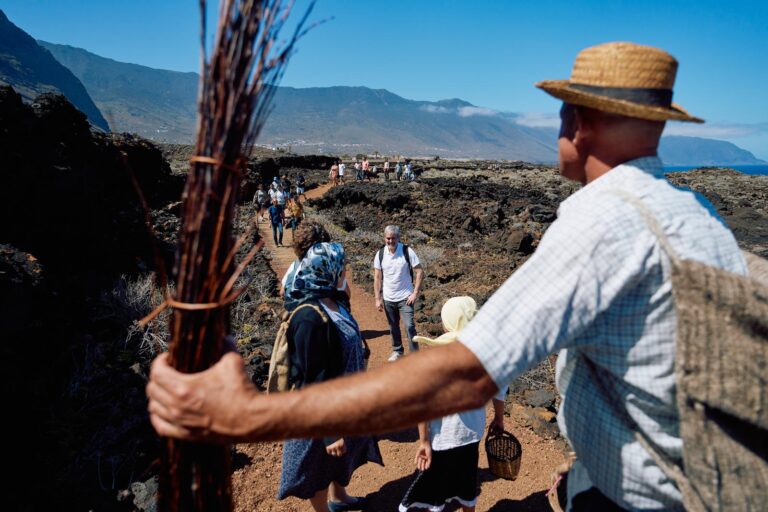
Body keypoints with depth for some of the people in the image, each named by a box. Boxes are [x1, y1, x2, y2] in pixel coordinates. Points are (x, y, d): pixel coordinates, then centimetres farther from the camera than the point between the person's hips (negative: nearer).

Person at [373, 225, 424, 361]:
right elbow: (377, 278, 1)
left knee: (409, 326, -8)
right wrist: (378, 299, -2)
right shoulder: (380, 254, -4)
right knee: (393, 327, 16)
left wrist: (415, 293, -13)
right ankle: (397, 350, 35)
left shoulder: (407, 251, -12)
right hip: (388, 298, 3)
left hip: (405, 297, -3)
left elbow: (419, 272, -9)